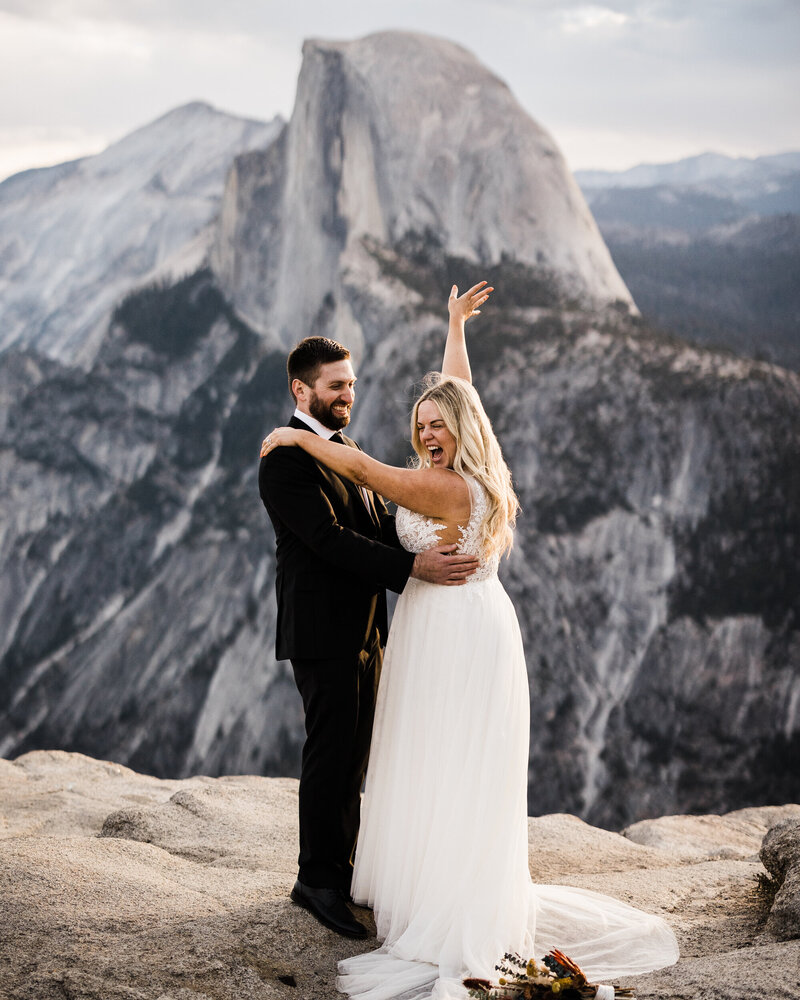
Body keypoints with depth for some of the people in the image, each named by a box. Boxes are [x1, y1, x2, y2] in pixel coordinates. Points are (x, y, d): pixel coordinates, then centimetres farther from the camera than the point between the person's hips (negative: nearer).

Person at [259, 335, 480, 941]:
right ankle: (317, 879, 14)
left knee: (354, 754, 15)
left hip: (364, 629, 9)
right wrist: (412, 568, -29)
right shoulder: (286, 460, -15)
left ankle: (340, 868, 27)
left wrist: (436, 542, -6)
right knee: (332, 755, -1)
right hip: (323, 632, -9)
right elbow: (330, 539, -24)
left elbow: (381, 525, 11)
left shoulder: (348, 451, 15)